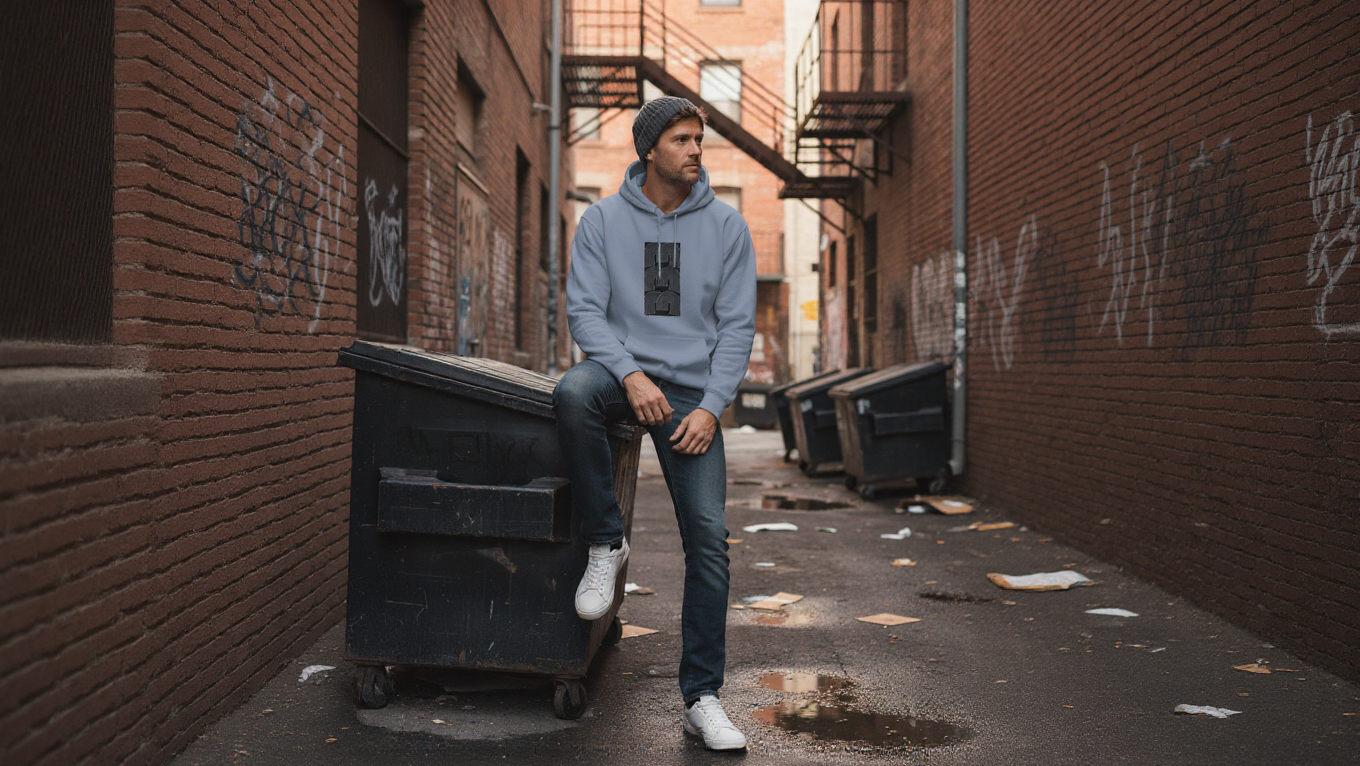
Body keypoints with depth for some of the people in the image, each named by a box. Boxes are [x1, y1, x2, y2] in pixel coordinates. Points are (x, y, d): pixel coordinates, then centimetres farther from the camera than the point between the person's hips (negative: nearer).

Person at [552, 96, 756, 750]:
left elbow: (737, 326, 2)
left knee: (708, 537, -8)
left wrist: (711, 407, -11)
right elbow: (584, 309, -4)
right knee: (572, 393, -37)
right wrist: (631, 374, -20)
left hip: (693, 392, 1)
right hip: (619, 367, 0)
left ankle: (701, 696, 3)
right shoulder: (602, 220, 2)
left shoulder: (726, 227, 4)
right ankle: (605, 543, -15)